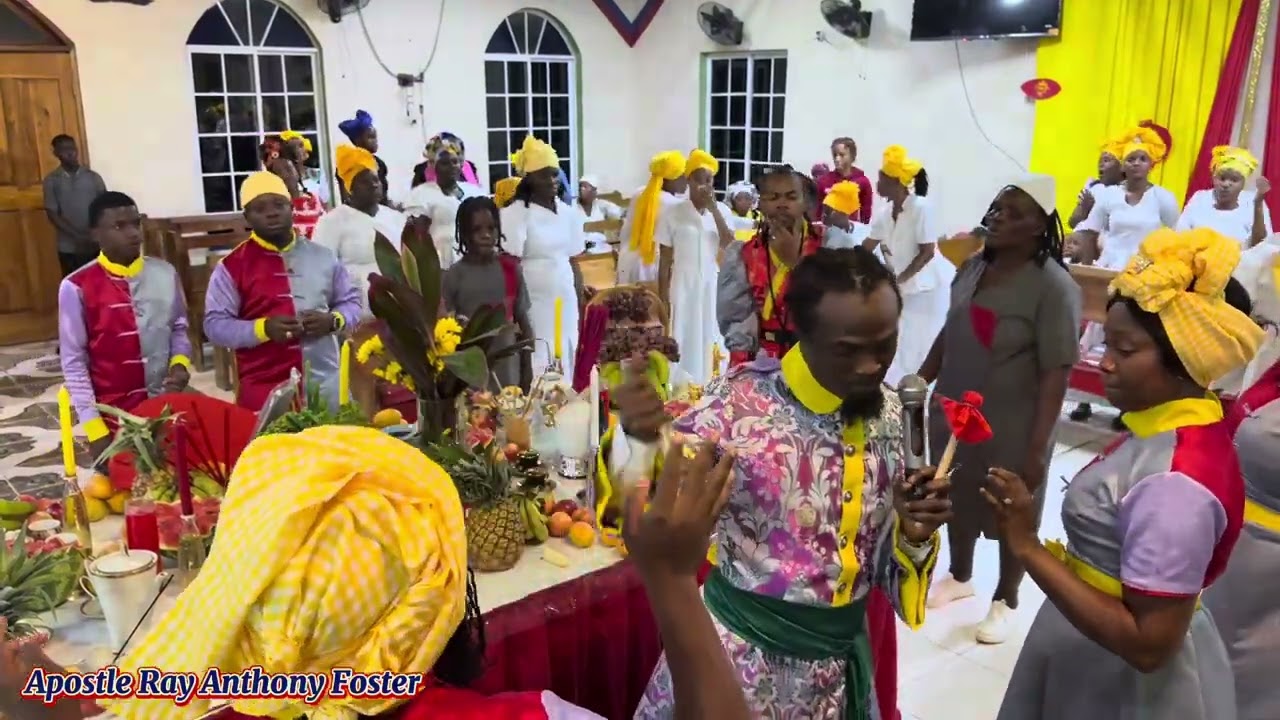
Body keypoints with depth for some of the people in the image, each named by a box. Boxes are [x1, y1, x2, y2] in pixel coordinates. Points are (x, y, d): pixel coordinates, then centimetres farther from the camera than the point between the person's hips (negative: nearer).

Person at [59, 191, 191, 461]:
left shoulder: (165, 274, 1)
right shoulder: (77, 288, -10)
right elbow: (74, 363, -7)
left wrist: (180, 363, -8)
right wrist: (94, 429, -9)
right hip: (113, 417, -3)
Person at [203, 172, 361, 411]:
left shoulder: (322, 256, 10)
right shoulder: (232, 266, 0)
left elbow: (351, 301, 15)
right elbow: (215, 324, -3)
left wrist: (333, 320, -7)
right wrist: (263, 328, -19)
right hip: (264, 391, -3)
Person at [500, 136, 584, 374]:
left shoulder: (567, 212, 9)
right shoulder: (515, 214, -8)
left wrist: (581, 302, 11)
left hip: (565, 302, 6)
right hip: (534, 303, -5)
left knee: (568, 367, 9)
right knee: (537, 368, -5)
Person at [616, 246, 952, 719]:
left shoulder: (889, 411, -3)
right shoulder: (743, 400, -20)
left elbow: (877, 551, 8)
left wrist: (912, 533, -13)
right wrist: (640, 441, -37)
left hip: (838, 656, 5)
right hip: (744, 647, -4)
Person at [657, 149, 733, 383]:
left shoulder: (721, 210, 4)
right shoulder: (672, 213, -3)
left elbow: (729, 246, -11)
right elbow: (665, 259, -1)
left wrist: (714, 210, -14)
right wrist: (662, 298, -3)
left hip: (714, 285, 2)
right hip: (683, 286, -2)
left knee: (710, 339, 8)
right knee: (682, 340, 0)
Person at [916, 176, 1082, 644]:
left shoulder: (1054, 286, -18)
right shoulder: (972, 267, 3)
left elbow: (1056, 373, -19)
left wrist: (1037, 446, -21)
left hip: (1011, 428, -6)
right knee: (957, 501, 21)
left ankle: (1005, 600, 35)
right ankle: (959, 577, 45)